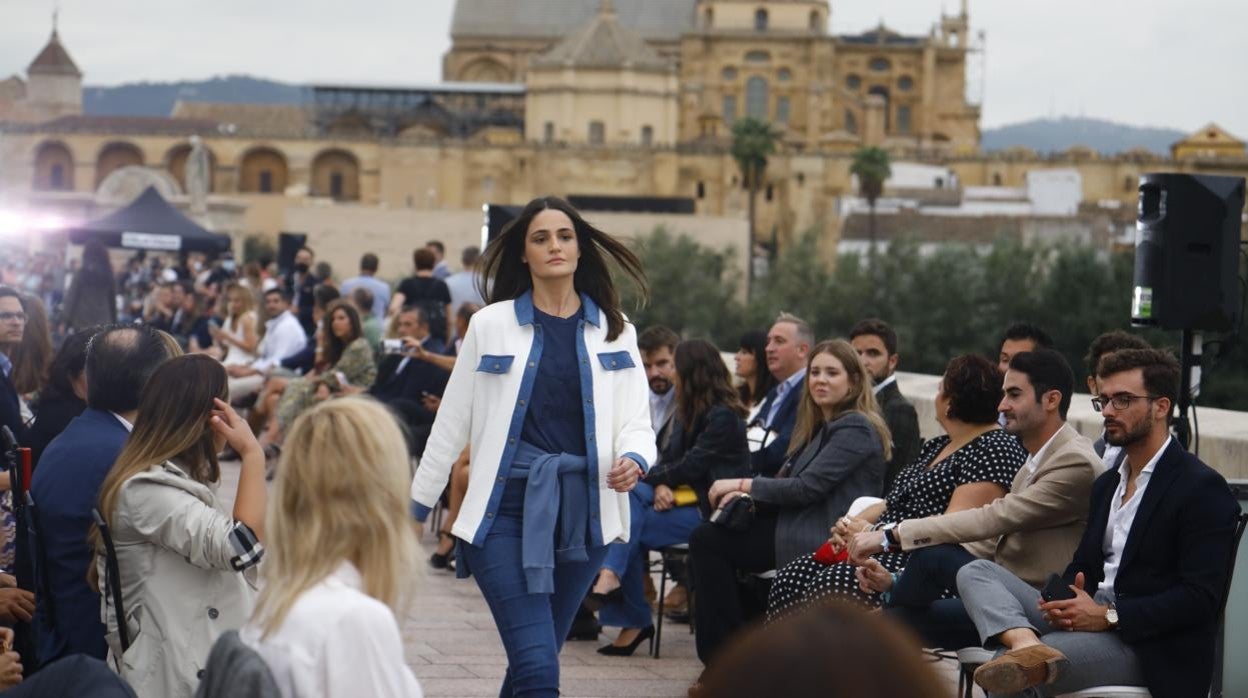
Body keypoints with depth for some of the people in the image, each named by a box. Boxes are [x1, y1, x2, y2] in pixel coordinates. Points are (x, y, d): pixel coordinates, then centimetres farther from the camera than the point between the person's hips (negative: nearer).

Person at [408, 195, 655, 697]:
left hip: (582, 514, 3)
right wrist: (417, 506, 9)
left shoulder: (615, 332, 10)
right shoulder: (491, 324, 5)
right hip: (506, 509, -3)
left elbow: (636, 423, 6)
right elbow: (452, 423, 8)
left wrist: (633, 460, -17)